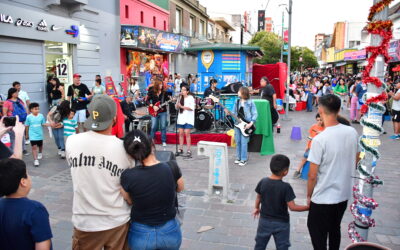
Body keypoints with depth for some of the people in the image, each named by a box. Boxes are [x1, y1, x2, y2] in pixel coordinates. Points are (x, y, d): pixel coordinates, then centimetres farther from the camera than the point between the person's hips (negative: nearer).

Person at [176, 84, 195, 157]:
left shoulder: (190, 98, -3)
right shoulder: (180, 97, 13)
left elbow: (191, 108, -13)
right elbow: (177, 107, 11)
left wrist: (182, 106, -15)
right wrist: (178, 100, -6)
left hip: (188, 119, -5)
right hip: (181, 118, 5)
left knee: (187, 133, -10)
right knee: (181, 133, 3)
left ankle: (188, 150, -6)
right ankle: (181, 149, 11)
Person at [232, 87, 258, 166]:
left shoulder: (250, 102, -7)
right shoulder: (237, 102, 9)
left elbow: (255, 114, -7)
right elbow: (234, 113, 13)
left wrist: (251, 123, -17)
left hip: (246, 125, -5)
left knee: (243, 142, -6)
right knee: (238, 142, 10)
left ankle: (243, 160, 4)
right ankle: (238, 158, 23)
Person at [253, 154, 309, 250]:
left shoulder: (263, 182, -11)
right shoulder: (286, 187, -23)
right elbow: (292, 207, -21)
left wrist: (256, 208, 21)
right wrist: (308, 207, -10)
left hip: (264, 221, 4)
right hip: (281, 223, -3)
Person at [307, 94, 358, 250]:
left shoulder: (319, 139, -24)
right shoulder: (352, 133, -6)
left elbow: (312, 175, -17)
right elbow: (354, 163, 8)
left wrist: (309, 196, -2)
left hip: (323, 198, -6)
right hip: (344, 194, 6)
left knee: (318, 236, 10)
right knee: (335, 229, 26)